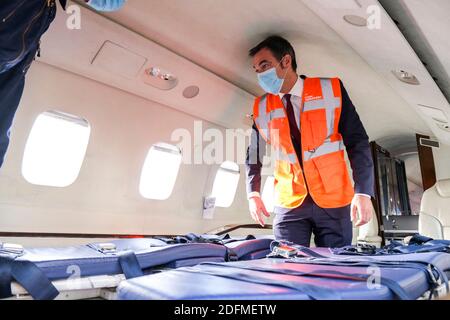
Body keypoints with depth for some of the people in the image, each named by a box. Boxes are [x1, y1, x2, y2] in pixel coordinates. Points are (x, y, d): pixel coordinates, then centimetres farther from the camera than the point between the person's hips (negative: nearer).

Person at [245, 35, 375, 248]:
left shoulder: (331, 90, -2)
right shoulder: (261, 108, 5)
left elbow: (357, 143, -3)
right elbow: (254, 156, 11)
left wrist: (363, 192, -11)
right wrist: (253, 194, -1)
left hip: (333, 201, -1)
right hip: (289, 204, 2)